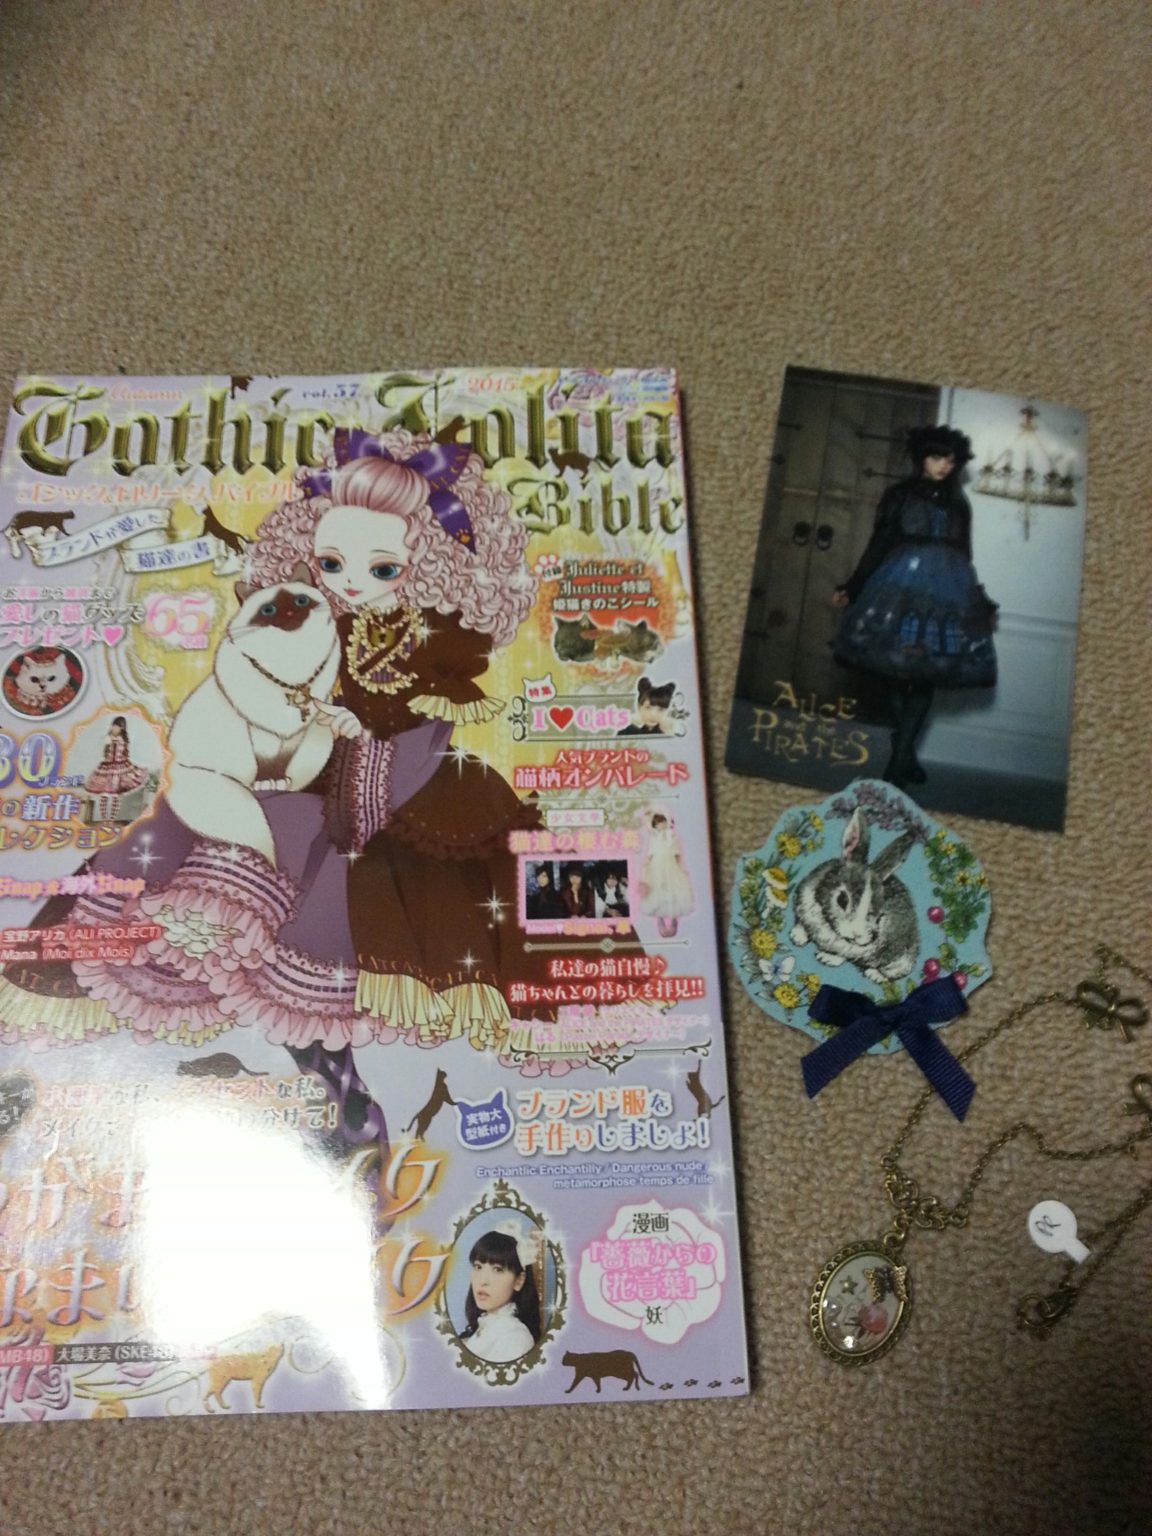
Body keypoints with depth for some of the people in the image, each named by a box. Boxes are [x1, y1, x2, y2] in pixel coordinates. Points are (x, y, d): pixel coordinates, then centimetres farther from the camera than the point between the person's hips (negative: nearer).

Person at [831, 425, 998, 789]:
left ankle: (900, 757, -5)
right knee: (898, 669, -6)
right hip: (903, 583, -3)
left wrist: (983, 603, 21)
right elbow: (879, 545, 5)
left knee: (928, 672, -5)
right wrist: (851, 588, -2)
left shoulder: (959, 505, 17)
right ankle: (905, 755, 4)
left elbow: (964, 556, 21)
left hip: (948, 588, 3)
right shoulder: (899, 495, 8)